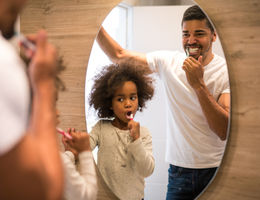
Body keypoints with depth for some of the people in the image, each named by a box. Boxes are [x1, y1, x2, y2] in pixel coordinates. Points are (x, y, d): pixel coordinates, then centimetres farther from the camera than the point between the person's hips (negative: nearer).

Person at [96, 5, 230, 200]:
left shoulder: (226, 71, -11)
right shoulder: (168, 61, 0)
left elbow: (225, 132, -20)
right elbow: (119, 55, 8)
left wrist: (199, 84, -27)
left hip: (218, 170, -2)